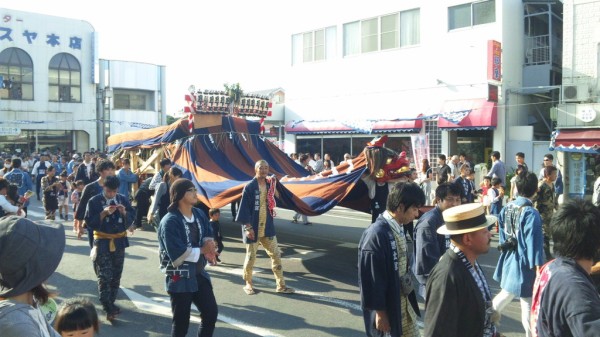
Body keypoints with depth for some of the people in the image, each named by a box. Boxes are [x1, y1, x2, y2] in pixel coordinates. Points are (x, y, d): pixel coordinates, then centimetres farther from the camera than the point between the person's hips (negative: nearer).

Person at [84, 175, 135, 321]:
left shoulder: (123, 199, 4)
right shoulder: (94, 201, -4)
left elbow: (131, 219, 4)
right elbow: (89, 222, -10)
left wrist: (124, 212, -16)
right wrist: (104, 213, -21)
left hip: (119, 242, 4)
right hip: (102, 242, -4)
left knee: (116, 275, 11)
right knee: (104, 276, -9)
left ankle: (110, 303, 25)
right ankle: (108, 309, -9)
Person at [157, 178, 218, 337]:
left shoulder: (199, 214, 3)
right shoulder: (170, 221, -19)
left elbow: (208, 237, 9)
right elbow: (178, 254, -24)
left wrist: (209, 246, -15)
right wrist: (202, 250, -15)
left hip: (199, 274, 7)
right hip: (180, 278, -6)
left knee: (211, 312, 11)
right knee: (181, 321, 7)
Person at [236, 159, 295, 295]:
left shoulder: (270, 184, 5)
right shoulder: (249, 187, -12)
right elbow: (244, 208, -12)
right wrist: (248, 227, -16)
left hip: (267, 227, 5)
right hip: (253, 227, -5)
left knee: (276, 255, 6)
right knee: (251, 256, 7)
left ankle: (281, 285, 15)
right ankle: (248, 284, 26)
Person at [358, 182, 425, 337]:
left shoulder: (398, 229, 1)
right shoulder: (376, 234, -26)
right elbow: (371, 278, -23)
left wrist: (409, 296, 17)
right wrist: (379, 311, -17)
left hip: (403, 301, 8)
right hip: (386, 305, -8)